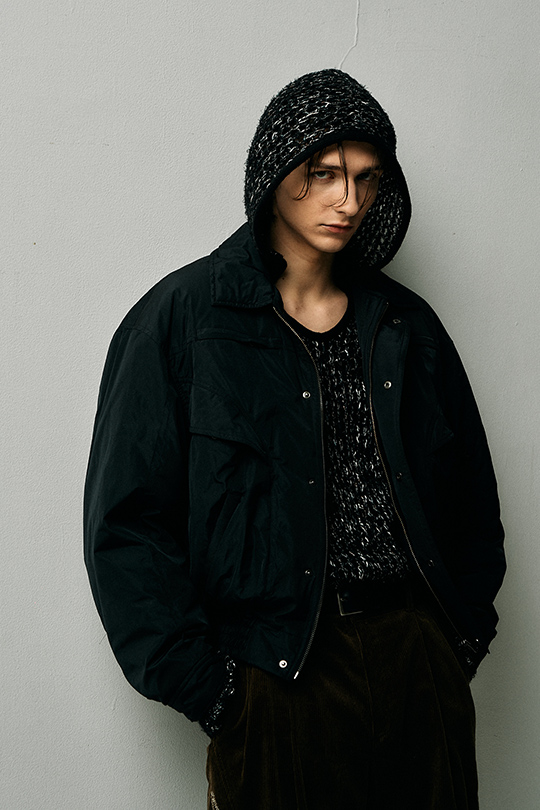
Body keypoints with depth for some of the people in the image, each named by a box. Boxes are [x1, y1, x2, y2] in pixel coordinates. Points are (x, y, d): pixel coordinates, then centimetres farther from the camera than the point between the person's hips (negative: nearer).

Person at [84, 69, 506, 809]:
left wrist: (465, 631, 7)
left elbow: (468, 488, 16)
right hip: (277, 680, -4)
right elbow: (127, 519, -7)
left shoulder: (405, 324, 9)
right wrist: (203, 686, -11)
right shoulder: (181, 320, -4)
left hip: (421, 661, 4)